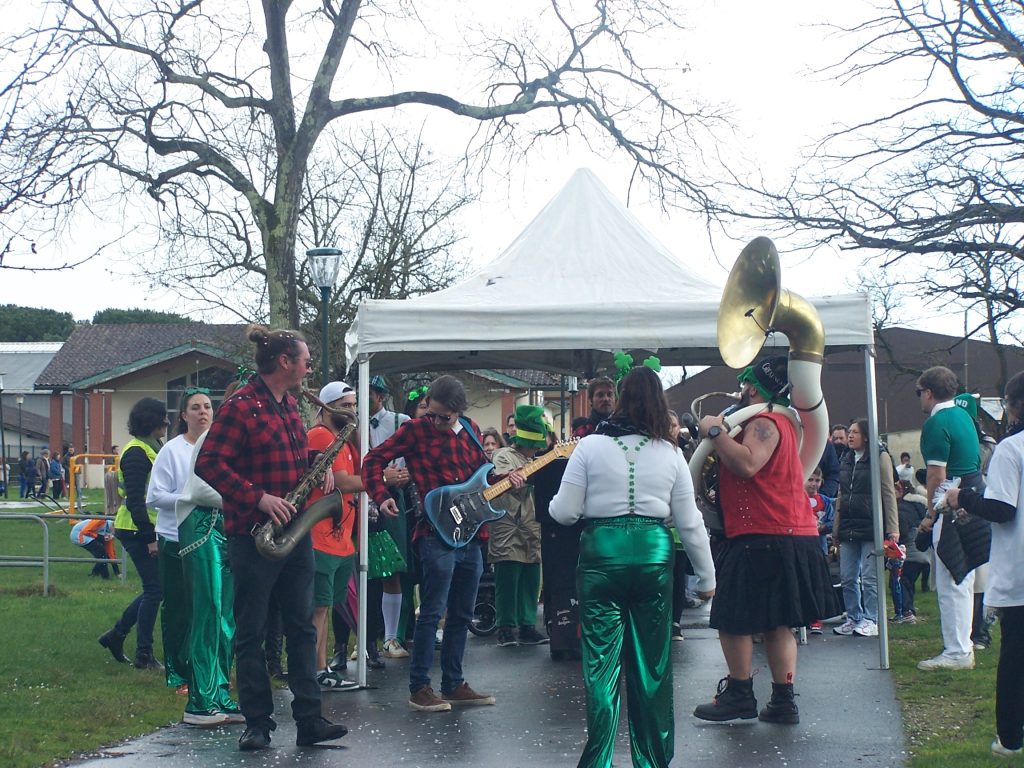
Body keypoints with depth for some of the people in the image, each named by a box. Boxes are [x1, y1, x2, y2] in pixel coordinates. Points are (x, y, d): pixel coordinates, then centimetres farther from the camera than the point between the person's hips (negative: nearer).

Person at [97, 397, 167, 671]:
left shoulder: (151, 448, 15)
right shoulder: (136, 453, -15)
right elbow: (135, 500, -20)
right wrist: (151, 537, -21)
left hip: (146, 528, 10)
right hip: (137, 531, -10)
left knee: (155, 588, 13)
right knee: (155, 590, -5)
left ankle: (116, 634, 24)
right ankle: (144, 655, 4)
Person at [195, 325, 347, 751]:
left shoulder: (289, 405, 12)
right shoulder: (240, 407, -13)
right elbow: (209, 463, -18)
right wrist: (258, 498, -24)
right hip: (253, 535, -8)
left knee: (302, 627, 7)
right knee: (251, 632, 3)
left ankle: (309, 719, 11)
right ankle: (257, 724, 10)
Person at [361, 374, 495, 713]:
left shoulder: (470, 431, 11)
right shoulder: (415, 429, -5)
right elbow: (374, 460, -3)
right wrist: (382, 497, -16)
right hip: (437, 534, -6)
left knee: (462, 615, 12)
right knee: (431, 613, -6)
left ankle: (453, 684, 21)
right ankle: (419, 688, 1)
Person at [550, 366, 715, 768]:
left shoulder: (591, 446, -4)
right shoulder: (670, 453, 2)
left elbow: (564, 512, -3)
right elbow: (690, 523, 5)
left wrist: (552, 505, 20)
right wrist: (706, 577, 14)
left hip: (602, 554, -2)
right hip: (654, 554, 2)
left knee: (602, 662, 4)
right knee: (652, 663, 11)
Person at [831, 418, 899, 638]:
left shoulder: (880, 457, -2)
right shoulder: (845, 460, 15)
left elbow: (888, 493, -6)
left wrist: (892, 527, -11)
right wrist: (836, 527, 14)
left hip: (871, 526, -6)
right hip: (848, 527, 6)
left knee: (870, 577, -3)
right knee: (848, 578, 7)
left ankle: (870, 620, 4)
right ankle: (853, 618, 16)